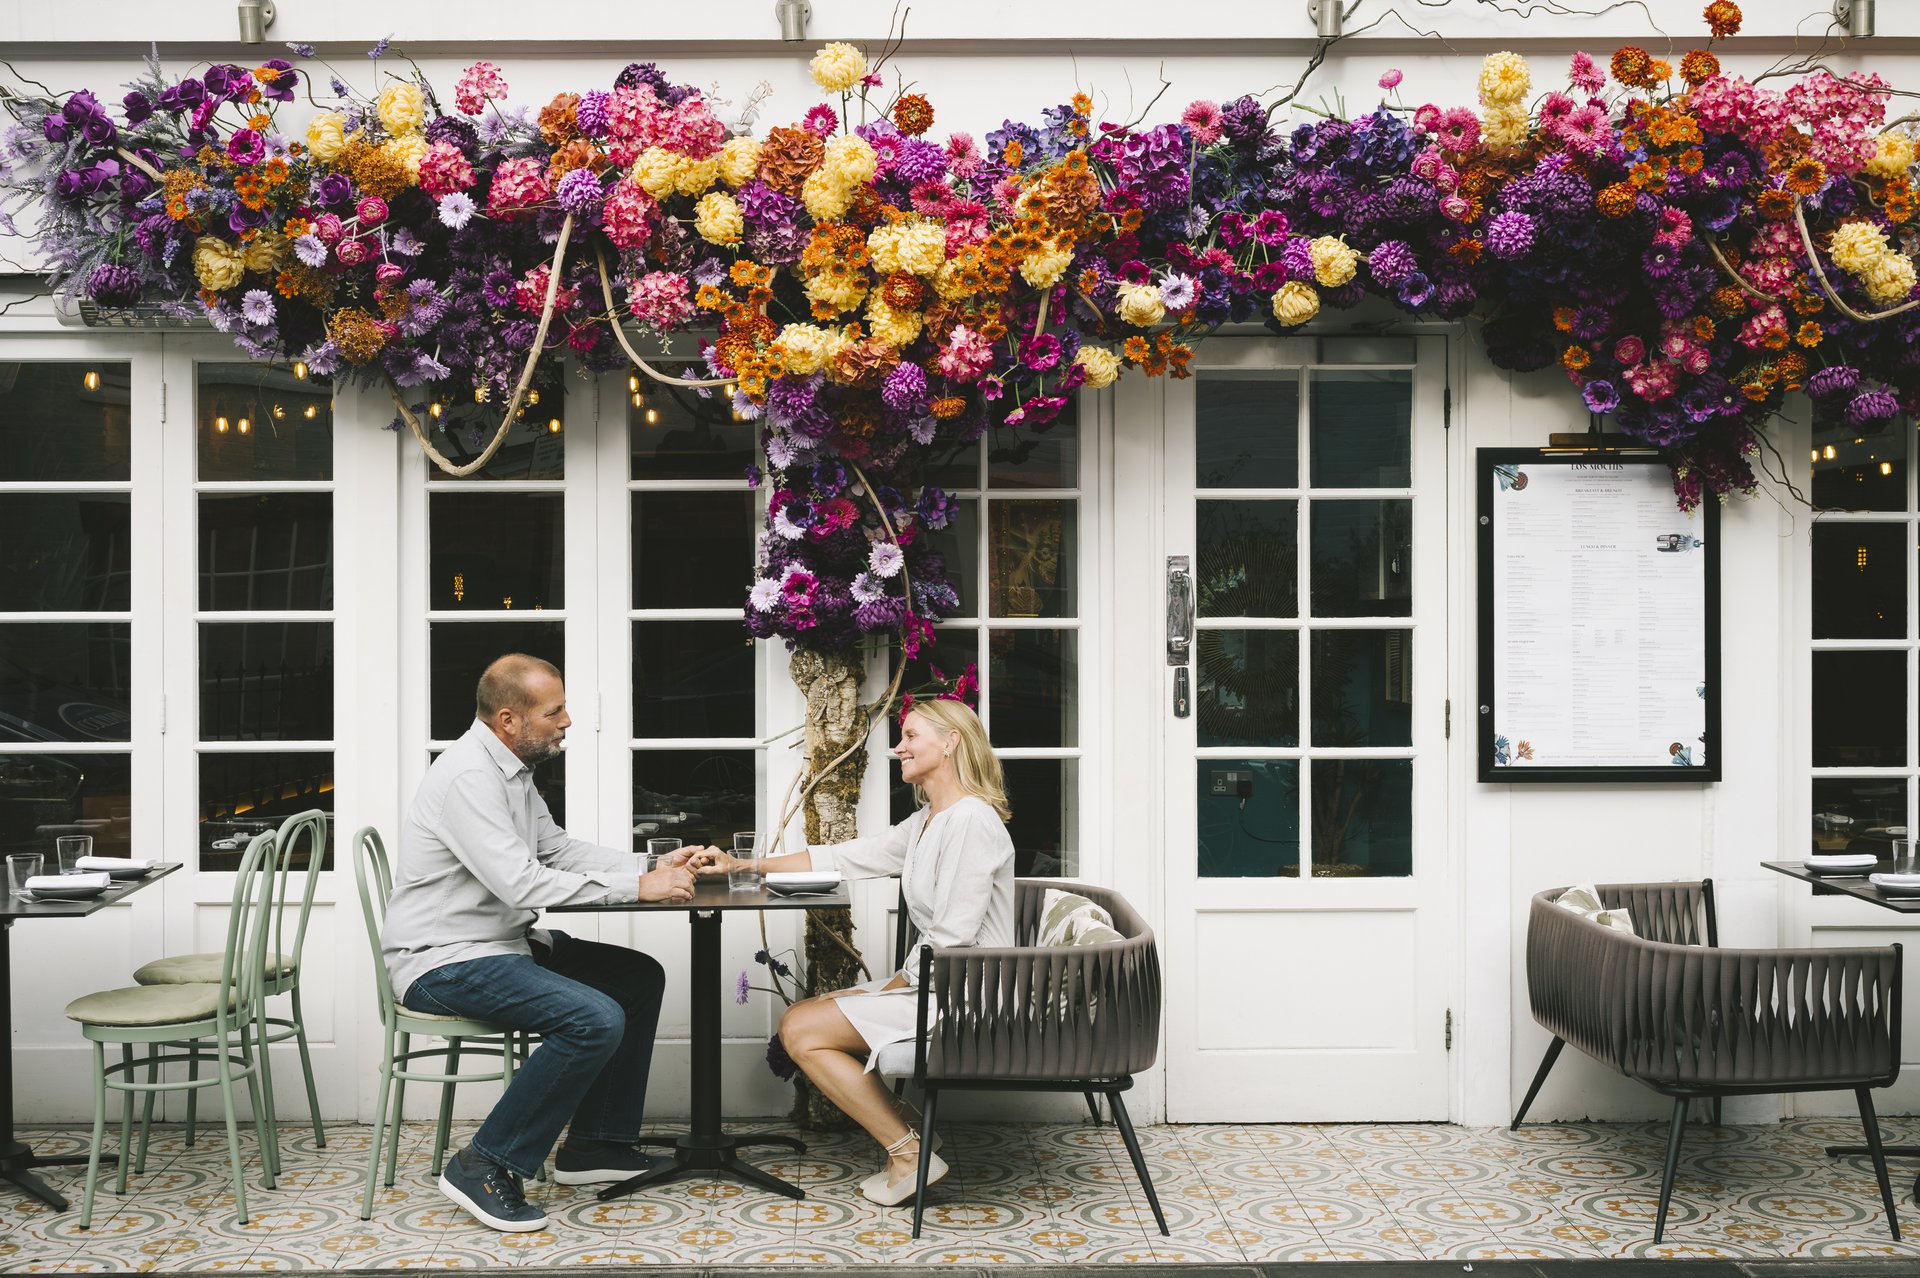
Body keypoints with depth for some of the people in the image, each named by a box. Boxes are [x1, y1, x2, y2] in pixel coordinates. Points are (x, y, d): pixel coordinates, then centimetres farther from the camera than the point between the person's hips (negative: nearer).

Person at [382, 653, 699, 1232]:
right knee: (595, 1019, -26)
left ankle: (595, 1143, 16)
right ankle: (483, 1166, -12)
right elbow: (521, 883, -28)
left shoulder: (511, 770, 11)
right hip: (444, 962, -11)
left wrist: (652, 866, 5)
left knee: (640, 978, 10)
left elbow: (557, 847, 18)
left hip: (499, 944, 11)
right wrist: (635, 887, -23)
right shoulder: (468, 775, -21)